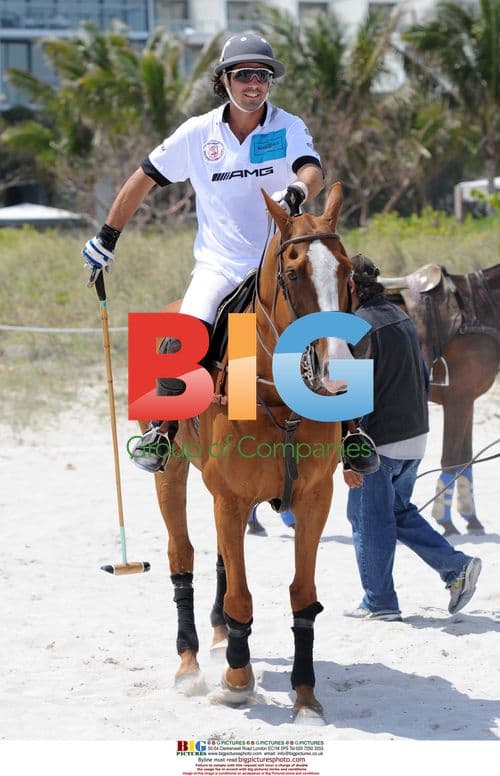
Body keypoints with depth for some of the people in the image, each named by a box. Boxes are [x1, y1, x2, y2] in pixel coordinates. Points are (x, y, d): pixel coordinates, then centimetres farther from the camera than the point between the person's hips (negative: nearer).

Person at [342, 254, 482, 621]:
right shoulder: (402, 318, 10)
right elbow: (423, 378, 17)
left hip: (379, 441, -8)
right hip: (416, 439, 9)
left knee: (369, 520, 5)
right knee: (399, 512, 21)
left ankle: (379, 603, 11)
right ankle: (456, 566, 10)